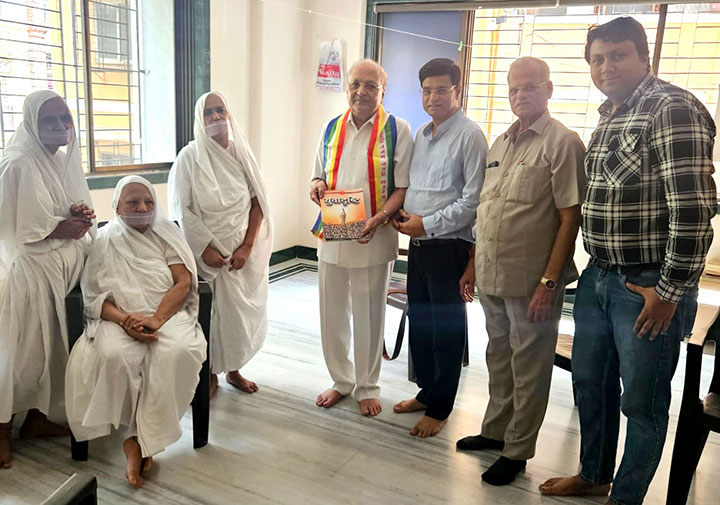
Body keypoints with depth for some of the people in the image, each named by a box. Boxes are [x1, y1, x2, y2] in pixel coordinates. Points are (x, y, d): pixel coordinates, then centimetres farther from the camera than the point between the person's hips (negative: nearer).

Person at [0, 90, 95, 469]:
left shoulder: (66, 161, 11)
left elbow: (82, 213, 17)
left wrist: (80, 216, -6)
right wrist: (62, 228, -16)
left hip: (63, 269, 7)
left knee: (53, 346, 12)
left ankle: (37, 419, 27)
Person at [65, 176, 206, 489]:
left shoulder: (166, 234, 11)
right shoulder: (105, 240, 11)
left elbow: (184, 283, 0)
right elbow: (94, 295, 2)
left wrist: (156, 319, -18)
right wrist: (126, 320, -18)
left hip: (168, 314, 0)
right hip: (119, 319, 0)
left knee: (178, 352, -33)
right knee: (114, 356, -34)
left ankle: (138, 440, -20)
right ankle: (143, 439, -14)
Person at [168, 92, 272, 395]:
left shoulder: (242, 153, 4)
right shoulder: (190, 156, -6)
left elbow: (258, 202, 0)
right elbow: (181, 210, -9)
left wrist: (247, 248, -9)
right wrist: (205, 249, -14)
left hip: (244, 252, 3)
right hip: (208, 251, -3)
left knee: (244, 309, 7)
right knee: (210, 311, 1)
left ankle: (233, 369, 27)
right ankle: (210, 373, 21)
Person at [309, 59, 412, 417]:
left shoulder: (397, 130, -3)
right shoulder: (332, 128, 9)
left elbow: (403, 187, -7)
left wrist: (378, 219, -23)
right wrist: (317, 185, -6)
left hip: (373, 239, -4)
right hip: (331, 236, 4)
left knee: (368, 318, 9)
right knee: (332, 315, 13)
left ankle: (367, 387, 29)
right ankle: (341, 380, 34)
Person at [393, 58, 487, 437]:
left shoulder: (470, 136, -10)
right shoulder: (421, 133, 14)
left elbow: (473, 200, -16)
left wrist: (426, 224, -15)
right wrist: (402, 214, 3)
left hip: (449, 246, -7)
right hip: (418, 243, 8)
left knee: (446, 329, 4)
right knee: (419, 321, 16)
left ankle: (439, 408, 18)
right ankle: (427, 391, 33)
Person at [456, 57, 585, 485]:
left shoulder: (563, 143, -9)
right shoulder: (500, 143, 13)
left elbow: (570, 218, -13)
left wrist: (549, 281, -18)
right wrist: (473, 266, 16)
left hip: (531, 282, -7)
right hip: (491, 277, 7)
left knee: (528, 369, 7)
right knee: (499, 358, 19)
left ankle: (517, 450, 21)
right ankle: (496, 431, 36)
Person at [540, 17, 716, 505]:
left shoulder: (672, 109, -15)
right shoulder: (609, 116, 12)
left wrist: (670, 291, -17)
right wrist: (596, 269, 14)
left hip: (648, 286, -8)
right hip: (598, 278, 9)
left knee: (641, 401, 8)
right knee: (589, 382, 20)